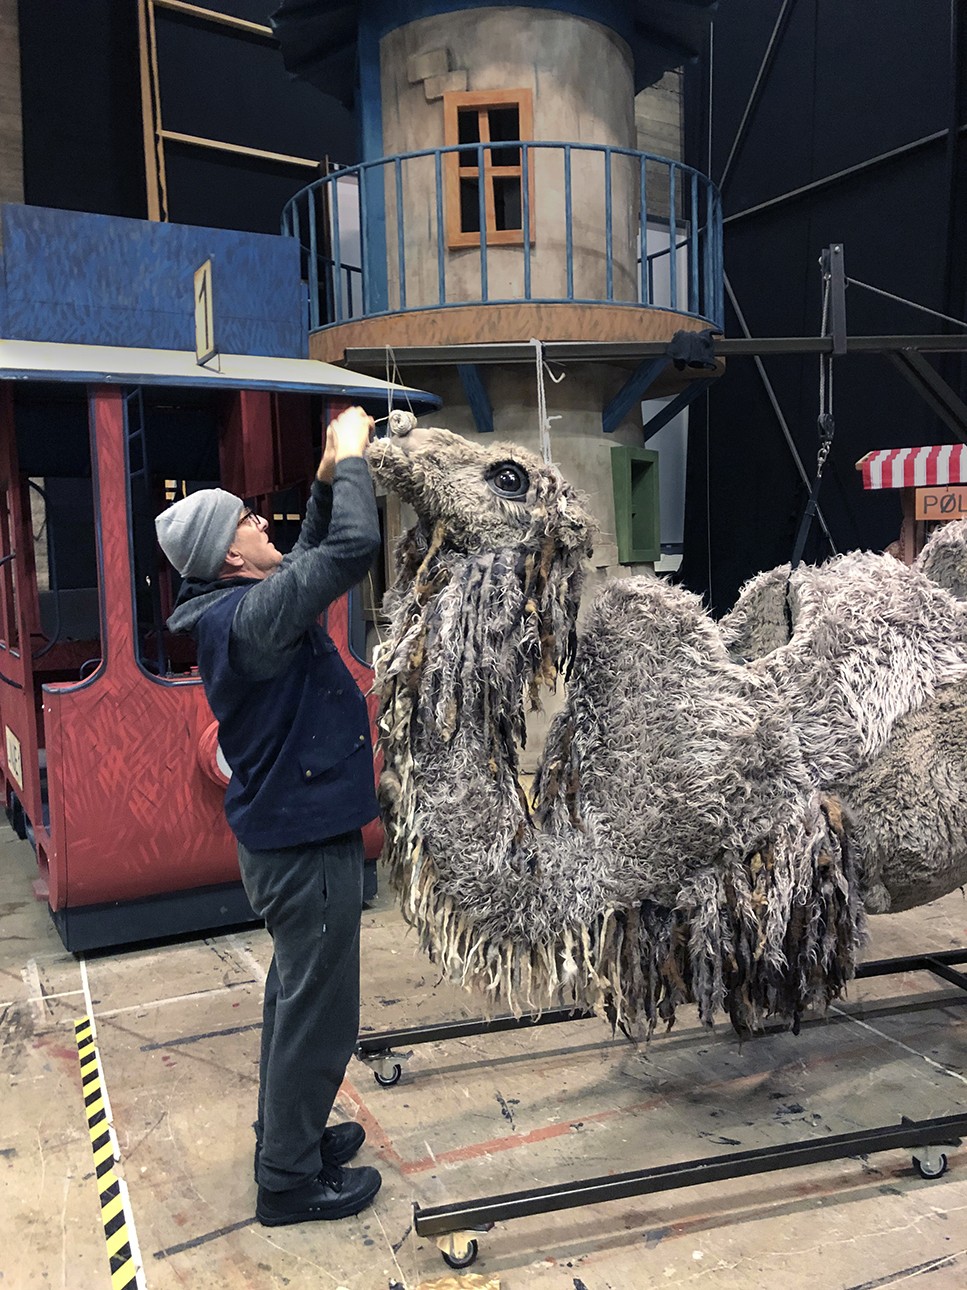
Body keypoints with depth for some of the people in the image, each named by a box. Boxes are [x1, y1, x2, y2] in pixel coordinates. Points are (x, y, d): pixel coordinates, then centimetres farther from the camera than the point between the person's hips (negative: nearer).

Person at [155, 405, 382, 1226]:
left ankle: (289, 1133, 40)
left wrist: (328, 479, 8)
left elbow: (312, 557, 20)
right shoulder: (249, 617, -25)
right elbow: (354, 548, -29)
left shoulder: (238, 605, 5)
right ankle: (290, 1180, 21)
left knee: (296, 994, 23)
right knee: (317, 1010, 4)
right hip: (305, 842, -10)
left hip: (287, 833, 10)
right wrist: (350, 459, -14)